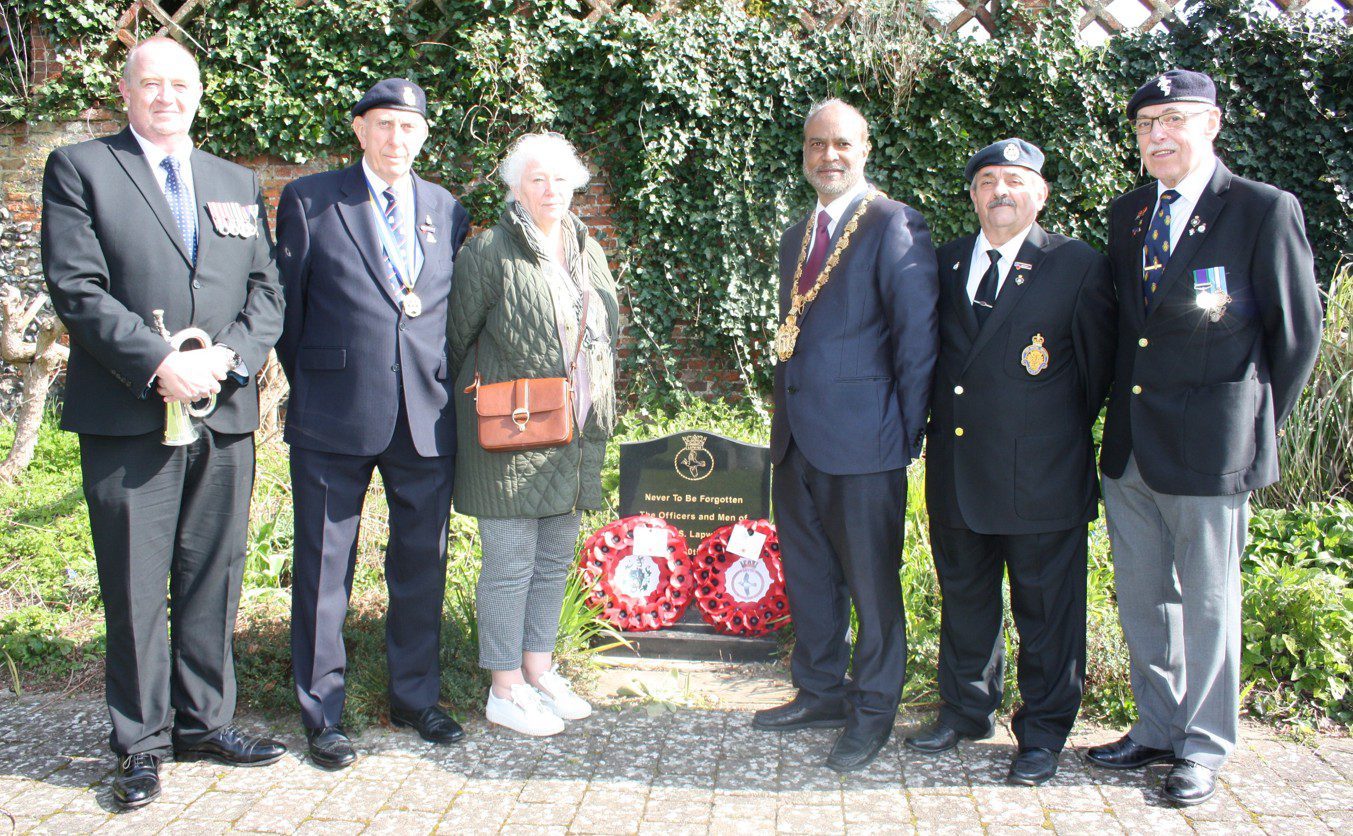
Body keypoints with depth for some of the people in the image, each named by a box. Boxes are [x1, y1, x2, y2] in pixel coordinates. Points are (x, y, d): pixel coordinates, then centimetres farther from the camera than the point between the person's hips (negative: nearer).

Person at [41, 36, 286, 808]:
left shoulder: (239, 184, 17)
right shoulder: (80, 168, 4)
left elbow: (268, 291, 10)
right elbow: (78, 288, -7)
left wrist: (231, 356, -9)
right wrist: (159, 364, -17)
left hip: (225, 413, 4)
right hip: (129, 417, -4)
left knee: (215, 577, 10)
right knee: (136, 586, 2)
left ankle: (204, 722, 23)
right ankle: (142, 743, 15)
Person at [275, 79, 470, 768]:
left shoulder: (448, 211, 12)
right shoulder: (309, 200, 2)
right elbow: (287, 304, 5)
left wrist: (445, 386, 10)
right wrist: (311, 384, 7)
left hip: (427, 419, 3)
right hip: (334, 420, -3)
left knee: (422, 564, 11)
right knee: (323, 568, 5)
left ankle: (415, 696, 27)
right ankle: (322, 715, 18)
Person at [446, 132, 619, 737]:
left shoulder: (587, 250, 13)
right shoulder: (490, 252, -8)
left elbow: (607, 330, 20)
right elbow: (457, 335, -5)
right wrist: (479, 394, 1)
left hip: (577, 435, 7)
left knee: (556, 557, 14)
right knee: (511, 562, -1)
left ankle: (539, 670, 27)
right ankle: (505, 689, 11)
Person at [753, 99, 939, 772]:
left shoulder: (893, 226, -8)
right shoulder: (797, 236, 16)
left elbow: (918, 337, -11)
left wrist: (907, 436, -11)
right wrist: (786, 417, 14)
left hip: (862, 441, -8)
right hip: (797, 441, 8)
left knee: (872, 583, 4)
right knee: (807, 577, 16)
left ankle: (873, 710, 19)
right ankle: (820, 692, 32)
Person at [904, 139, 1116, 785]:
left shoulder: (1079, 268, -5)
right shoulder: (946, 263, 9)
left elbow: (1098, 368, 1)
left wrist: (1059, 436, 6)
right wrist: (944, 424, 12)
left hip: (1041, 481, -4)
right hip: (957, 475, 5)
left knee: (1045, 611, 5)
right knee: (964, 598, 17)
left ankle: (1043, 735, 21)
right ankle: (966, 710, 35)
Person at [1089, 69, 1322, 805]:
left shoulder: (1265, 211, -7)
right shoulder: (1126, 215, 11)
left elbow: (1297, 331, -3)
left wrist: (1257, 427, 1)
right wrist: (1122, 414, 12)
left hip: (1210, 448, -6)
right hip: (1128, 447, 6)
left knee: (1208, 603, 6)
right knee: (1141, 599, 15)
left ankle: (1204, 747, 21)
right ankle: (1158, 729, 31)